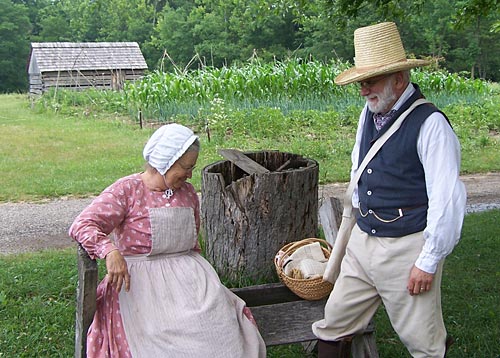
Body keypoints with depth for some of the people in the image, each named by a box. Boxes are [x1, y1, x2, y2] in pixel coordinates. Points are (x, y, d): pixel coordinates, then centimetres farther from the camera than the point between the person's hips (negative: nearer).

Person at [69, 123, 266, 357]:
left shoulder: (188, 193, 16)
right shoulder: (126, 190, -3)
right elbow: (82, 226, -12)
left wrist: (199, 274, 12)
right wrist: (110, 251, -30)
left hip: (185, 270, 5)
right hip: (139, 277, -4)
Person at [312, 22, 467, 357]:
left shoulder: (429, 124, -18)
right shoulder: (370, 113, 5)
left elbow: (447, 200, -19)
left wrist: (429, 262, -16)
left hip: (407, 249, -7)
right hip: (362, 242, 7)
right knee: (334, 327, 14)